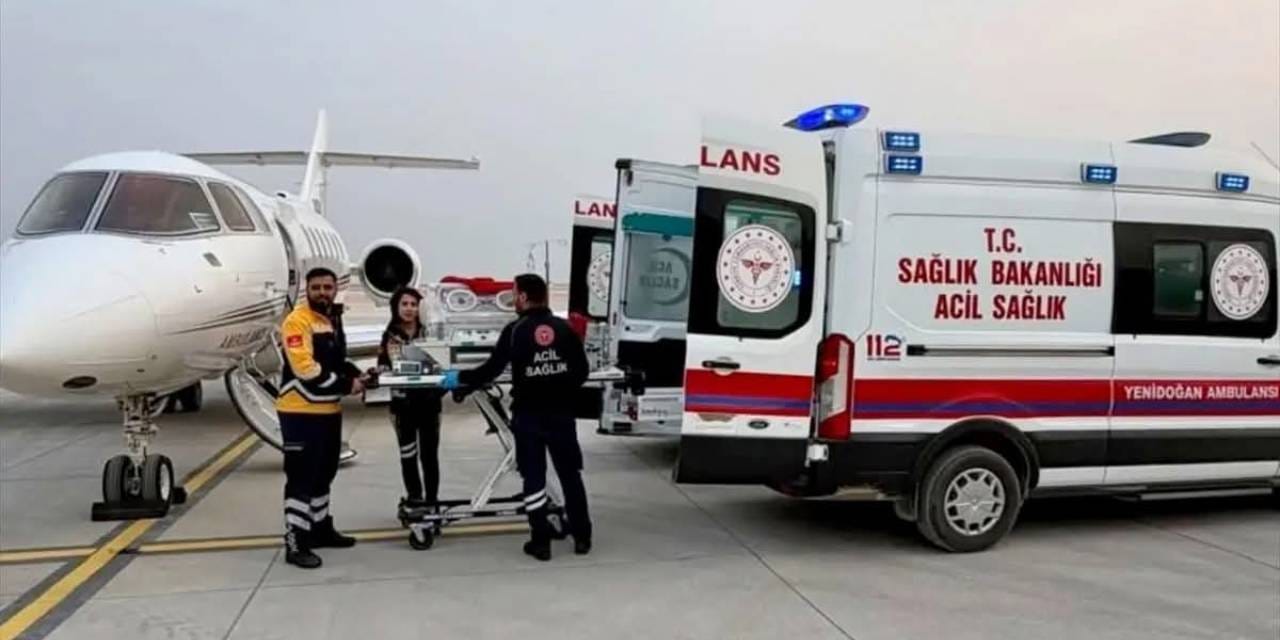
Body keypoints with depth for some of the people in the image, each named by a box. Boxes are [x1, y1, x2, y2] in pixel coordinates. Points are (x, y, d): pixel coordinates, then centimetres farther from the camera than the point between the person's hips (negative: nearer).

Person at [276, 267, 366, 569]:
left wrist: (356, 374, 3)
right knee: (301, 477, -5)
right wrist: (346, 385, -18)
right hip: (301, 412, -9)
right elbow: (306, 370, -23)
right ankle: (296, 544, 2)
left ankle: (321, 528, 33)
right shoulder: (297, 321, -15)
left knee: (323, 473, 19)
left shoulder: (333, 319, 13)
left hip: (329, 410, 9)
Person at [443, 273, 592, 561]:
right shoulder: (565, 328, 1)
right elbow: (581, 370, 3)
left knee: (534, 477, 6)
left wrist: (460, 378, 6)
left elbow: (491, 370, -9)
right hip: (561, 411, 2)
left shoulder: (515, 331, -7)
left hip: (528, 413, -2)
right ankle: (582, 537, 17)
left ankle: (541, 541, 8)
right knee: (570, 474, 12)